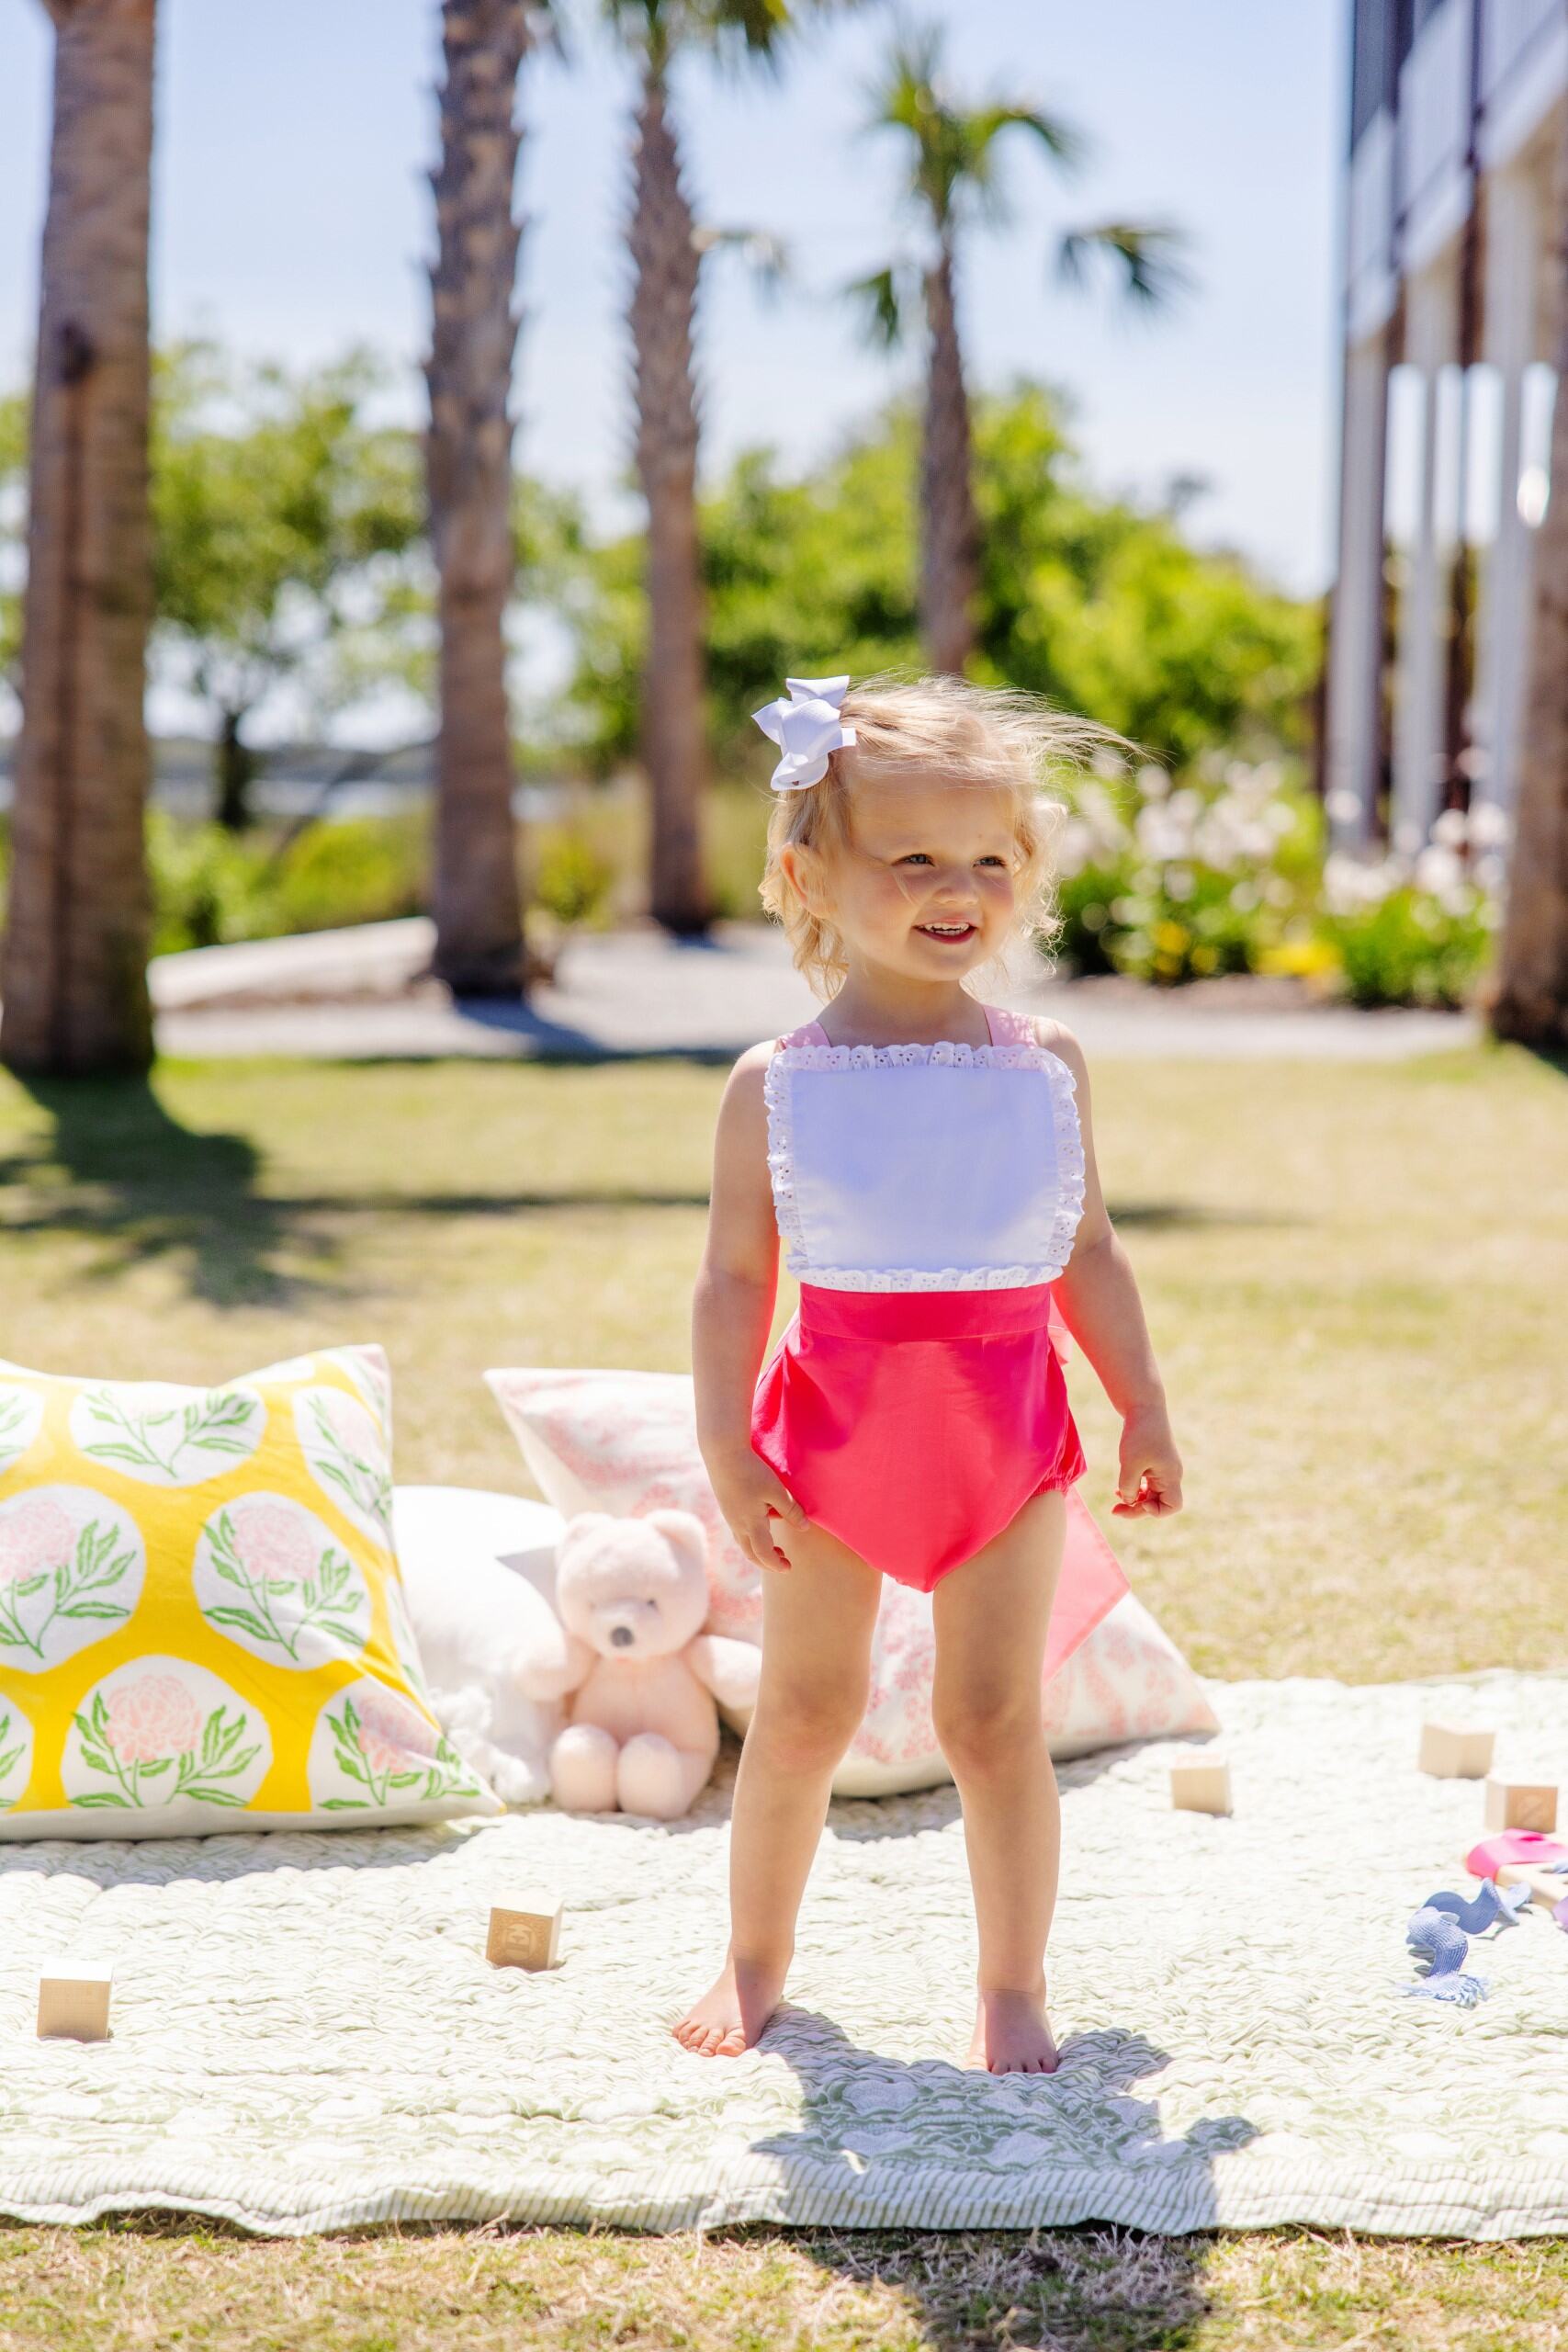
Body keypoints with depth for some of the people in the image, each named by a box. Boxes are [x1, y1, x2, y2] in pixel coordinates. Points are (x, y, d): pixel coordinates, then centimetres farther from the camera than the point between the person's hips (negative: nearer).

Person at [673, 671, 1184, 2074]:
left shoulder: (1045, 1066, 3)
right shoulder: (776, 1085, -3)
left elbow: (1090, 1252, 10)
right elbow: (735, 1278, -2)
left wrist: (1145, 1410, 8)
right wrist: (727, 1450, -8)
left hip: (1006, 1428, 1)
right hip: (834, 1426, 0)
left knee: (994, 1717, 2)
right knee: (804, 1710, 9)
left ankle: (1013, 1986, 16)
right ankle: (755, 1958, 28)